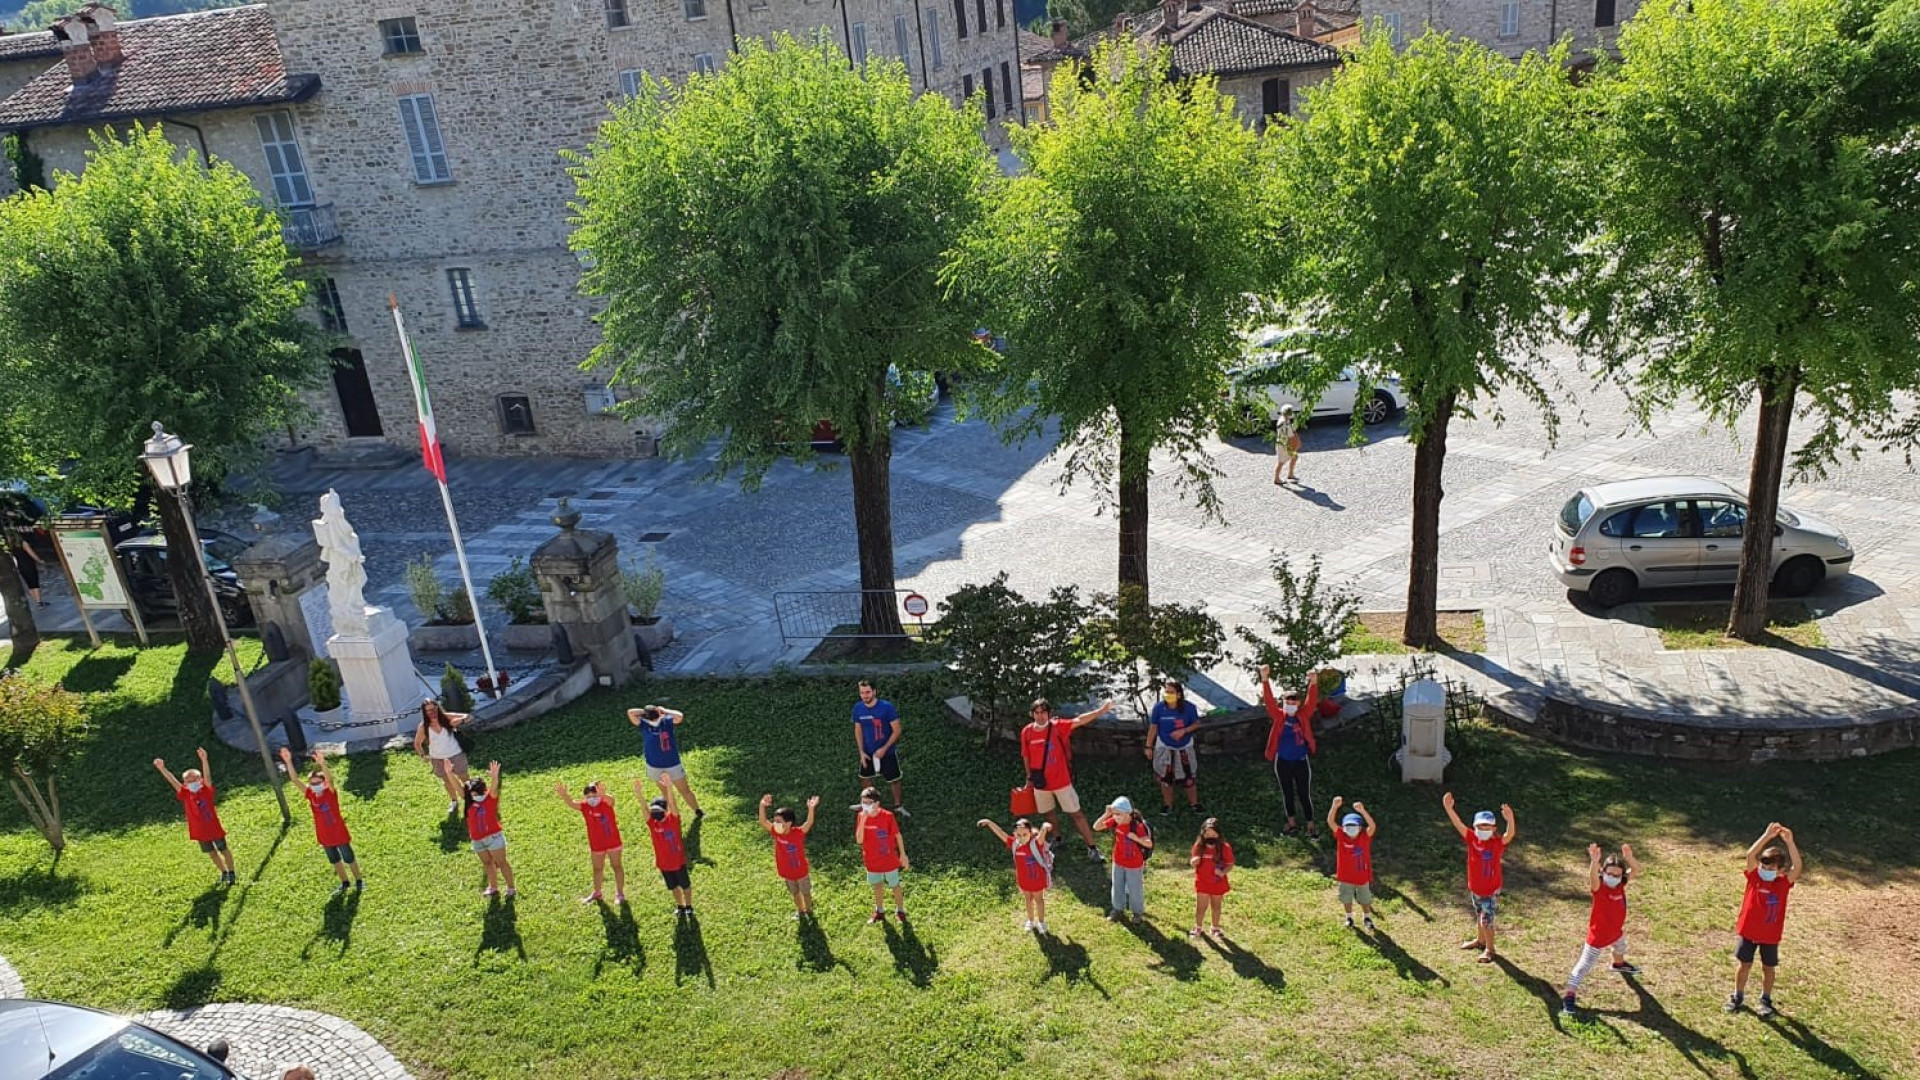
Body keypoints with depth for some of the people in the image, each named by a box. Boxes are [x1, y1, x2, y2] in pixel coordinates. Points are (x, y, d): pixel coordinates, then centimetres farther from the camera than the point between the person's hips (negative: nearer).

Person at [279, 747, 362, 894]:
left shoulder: (331, 792, -20)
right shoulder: (310, 795, -10)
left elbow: (330, 778, -41)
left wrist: (322, 764, -59)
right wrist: (288, 762, -32)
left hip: (339, 833, -4)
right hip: (324, 836, 5)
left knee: (348, 858, 11)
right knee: (334, 860, 20)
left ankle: (358, 881, 30)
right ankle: (344, 883, 39)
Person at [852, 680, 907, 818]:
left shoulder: (887, 707, -24)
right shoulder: (858, 708, -11)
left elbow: (897, 730, -18)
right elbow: (858, 730, 2)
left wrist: (884, 749, -22)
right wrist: (861, 752, -5)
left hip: (887, 751, -4)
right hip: (868, 752, 4)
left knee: (894, 780, 10)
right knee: (865, 778, 19)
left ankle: (898, 807, 31)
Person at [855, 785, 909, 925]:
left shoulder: (887, 816, -21)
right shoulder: (861, 817, -12)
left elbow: (898, 835, -10)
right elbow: (859, 840, -19)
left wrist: (903, 855, -5)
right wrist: (863, 820, -30)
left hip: (889, 860, -3)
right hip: (872, 861, 3)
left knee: (895, 886, 15)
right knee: (877, 886, 22)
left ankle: (900, 912, 35)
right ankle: (879, 912, 43)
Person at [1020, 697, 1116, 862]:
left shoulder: (1058, 726, -16)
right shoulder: (1026, 732, -8)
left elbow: (1079, 720, -30)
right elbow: (1026, 756, 6)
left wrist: (1100, 711, -44)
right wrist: (1029, 777, 15)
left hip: (1061, 781, -3)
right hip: (1040, 783, 3)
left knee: (1076, 813, 2)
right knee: (1049, 813, 21)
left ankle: (1092, 848, 10)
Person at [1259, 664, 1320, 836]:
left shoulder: (1304, 715, -6)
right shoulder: (1279, 716, -5)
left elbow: (1312, 700, -20)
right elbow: (1269, 700, -16)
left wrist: (1313, 683, -38)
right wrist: (1265, 679, -29)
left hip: (1301, 761, -2)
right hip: (1282, 762, 2)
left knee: (1305, 794, 5)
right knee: (1287, 793, 15)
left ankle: (1311, 825, 18)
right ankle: (1292, 822, 32)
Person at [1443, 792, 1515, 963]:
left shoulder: (1498, 843, -20)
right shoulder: (1472, 839, -11)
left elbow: (1510, 835, -38)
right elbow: (1459, 825, -21)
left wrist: (1510, 819, -59)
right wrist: (1449, 808, -38)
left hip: (1491, 891, -4)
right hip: (1474, 889, 4)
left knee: (1487, 920, 1)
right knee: (1479, 917, 25)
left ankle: (1489, 949, 21)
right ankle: (1480, 940, 47)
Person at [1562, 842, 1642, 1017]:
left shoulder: (1620, 884, -11)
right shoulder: (1598, 886, -30)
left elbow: (1636, 871, -18)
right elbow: (1593, 878, -53)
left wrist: (1629, 857, -39)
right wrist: (1594, 862, -74)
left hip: (1617, 932, 7)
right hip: (1598, 937, -7)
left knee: (1620, 948, 39)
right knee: (1585, 964, -6)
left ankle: (1619, 965, 73)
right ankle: (1569, 995, -5)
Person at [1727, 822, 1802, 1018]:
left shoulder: (1784, 882, -11)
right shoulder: (1754, 876, -12)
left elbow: (1797, 867, -29)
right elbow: (1750, 855, -29)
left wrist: (1789, 842, -41)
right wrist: (1767, 836, -39)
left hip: (1771, 935, 0)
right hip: (1748, 931, 0)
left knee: (1768, 967, 15)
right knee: (1744, 964, 14)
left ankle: (1766, 1000, 34)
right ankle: (1738, 996, 31)